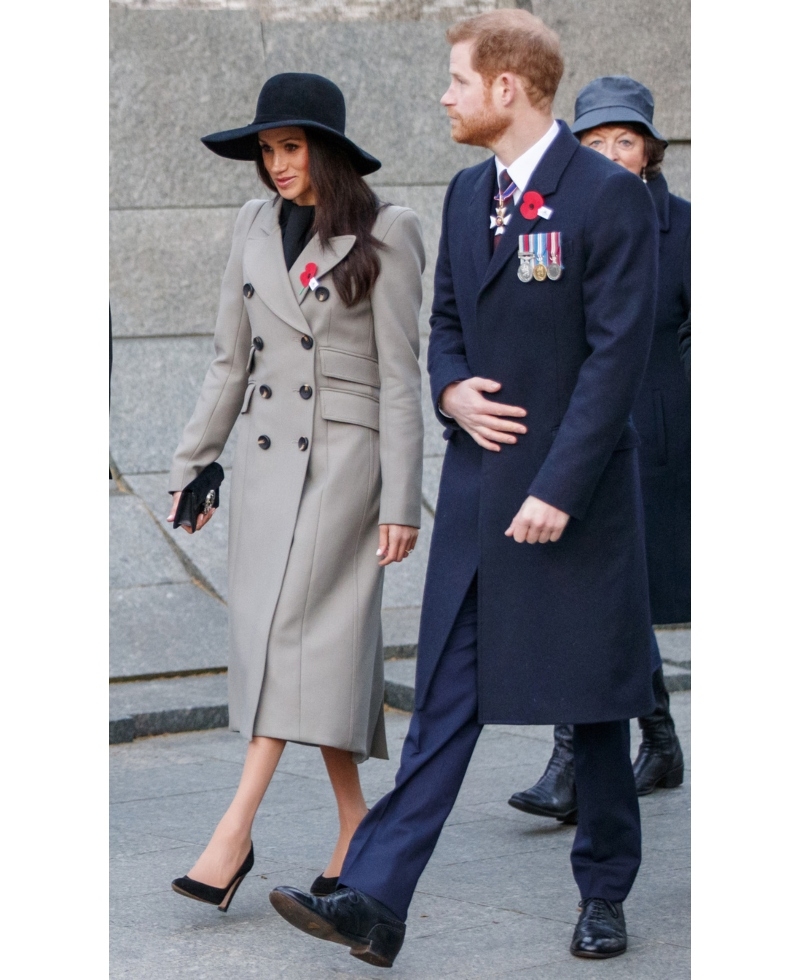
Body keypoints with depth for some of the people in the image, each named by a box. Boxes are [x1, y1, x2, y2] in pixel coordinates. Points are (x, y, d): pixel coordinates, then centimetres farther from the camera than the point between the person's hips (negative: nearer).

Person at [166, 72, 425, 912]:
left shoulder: (385, 237, -6)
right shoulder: (255, 228, 9)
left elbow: (400, 378, -8)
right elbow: (230, 361, 15)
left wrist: (400, 502, -11)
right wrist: (192, 465, 12)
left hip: (343, 457, -5)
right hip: (266, 455, 5)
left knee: (293, 627, -14)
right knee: (328, 639, 7)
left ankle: (235, 833, -18)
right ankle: (355, 826, 14)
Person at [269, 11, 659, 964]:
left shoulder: (609, 196, -12)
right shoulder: (467, 193, 11)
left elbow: (618, 351, -15)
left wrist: (559, 489, -19)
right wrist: (452, 390, -2)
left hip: (574, 496, -6)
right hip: (475, 490, 6)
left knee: (593, 706, 7)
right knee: (443, 703, 2)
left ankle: (603, 894, 23)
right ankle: (373, 901, -3)